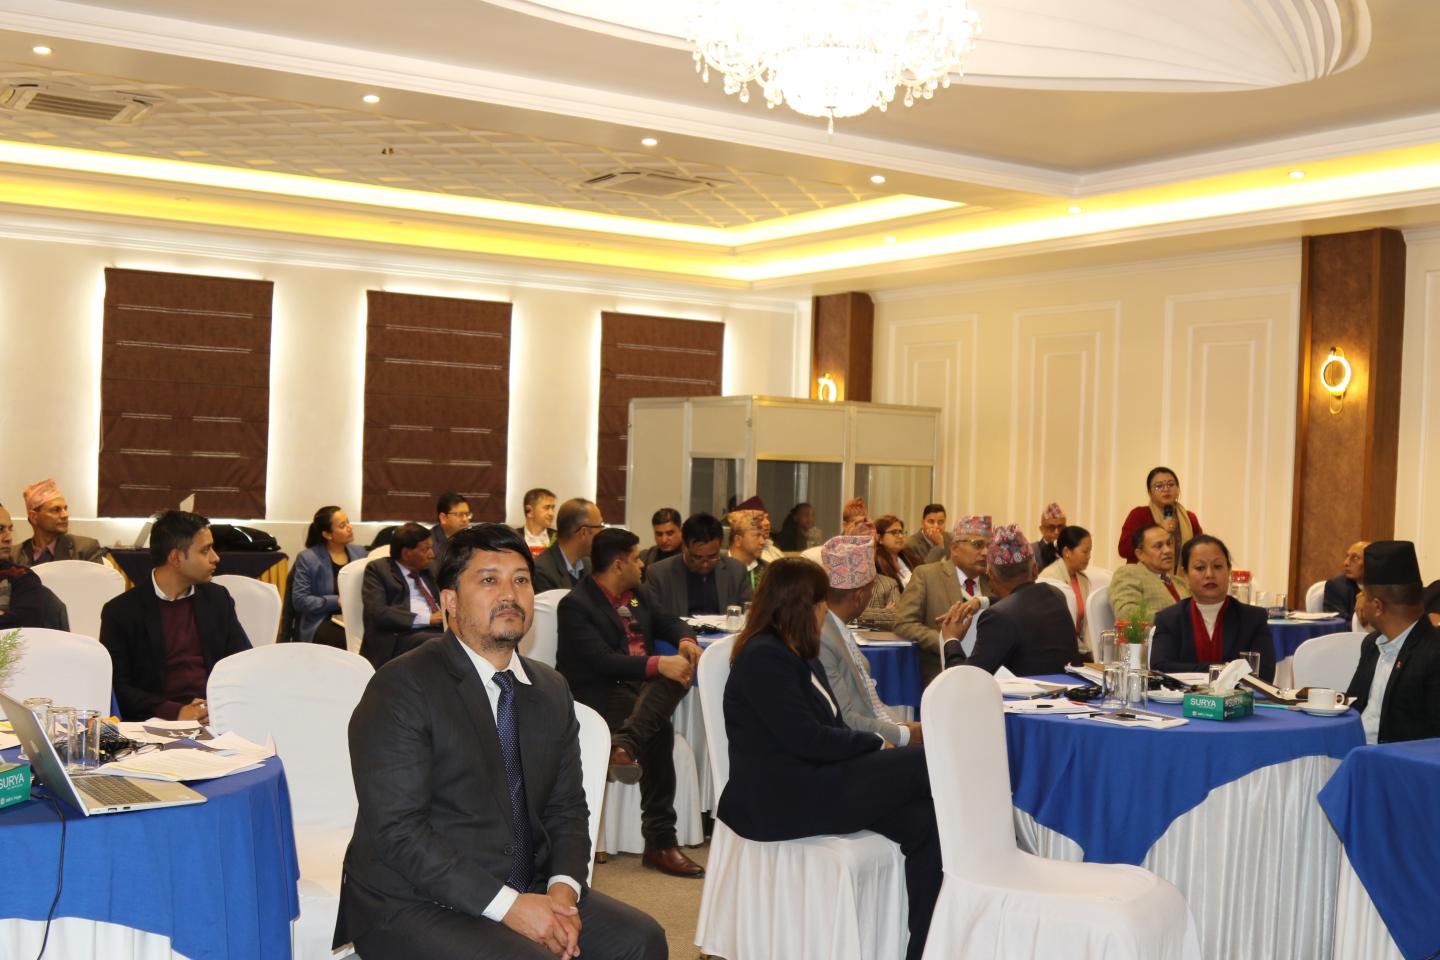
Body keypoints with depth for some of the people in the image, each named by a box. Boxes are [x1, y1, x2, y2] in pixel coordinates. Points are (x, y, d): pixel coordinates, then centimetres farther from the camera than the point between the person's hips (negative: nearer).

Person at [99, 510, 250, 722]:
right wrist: (175, 712, -15)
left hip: (219, 717, 3)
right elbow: (116, 689, -1)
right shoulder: (120, 611, 3)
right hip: (160, 722, -3)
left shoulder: (218, 598, 15)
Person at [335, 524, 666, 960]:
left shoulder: (551, 691, 11)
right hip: (413, 905, -6)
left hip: (527, 894, 6)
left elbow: (567, 808, 12)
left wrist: (564, 887, -9)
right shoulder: (401, 687, -12)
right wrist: (506, 904, -22)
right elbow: (397, 830, -18)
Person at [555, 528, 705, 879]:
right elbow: (601, 660, -21)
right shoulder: (576, 604, -10)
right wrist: (657, 664, -30)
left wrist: (686, 640, -4)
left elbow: (668, 622, 21)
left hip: (642, 685, 7)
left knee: (681, 671, -26)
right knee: (660, 729, -32)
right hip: (599, 695, -7)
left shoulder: (635, 594, 17)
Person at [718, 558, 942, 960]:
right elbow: (806, 739, -18)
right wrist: (875, 743, -6)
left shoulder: (796, 654, 20)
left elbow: (828, 727, 15)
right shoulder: (764, 657, -12)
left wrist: (869, 746, -5)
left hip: (806, 784, 9)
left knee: (923, 821, -15)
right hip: (779, 799, -9)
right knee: (928, 764, -14)